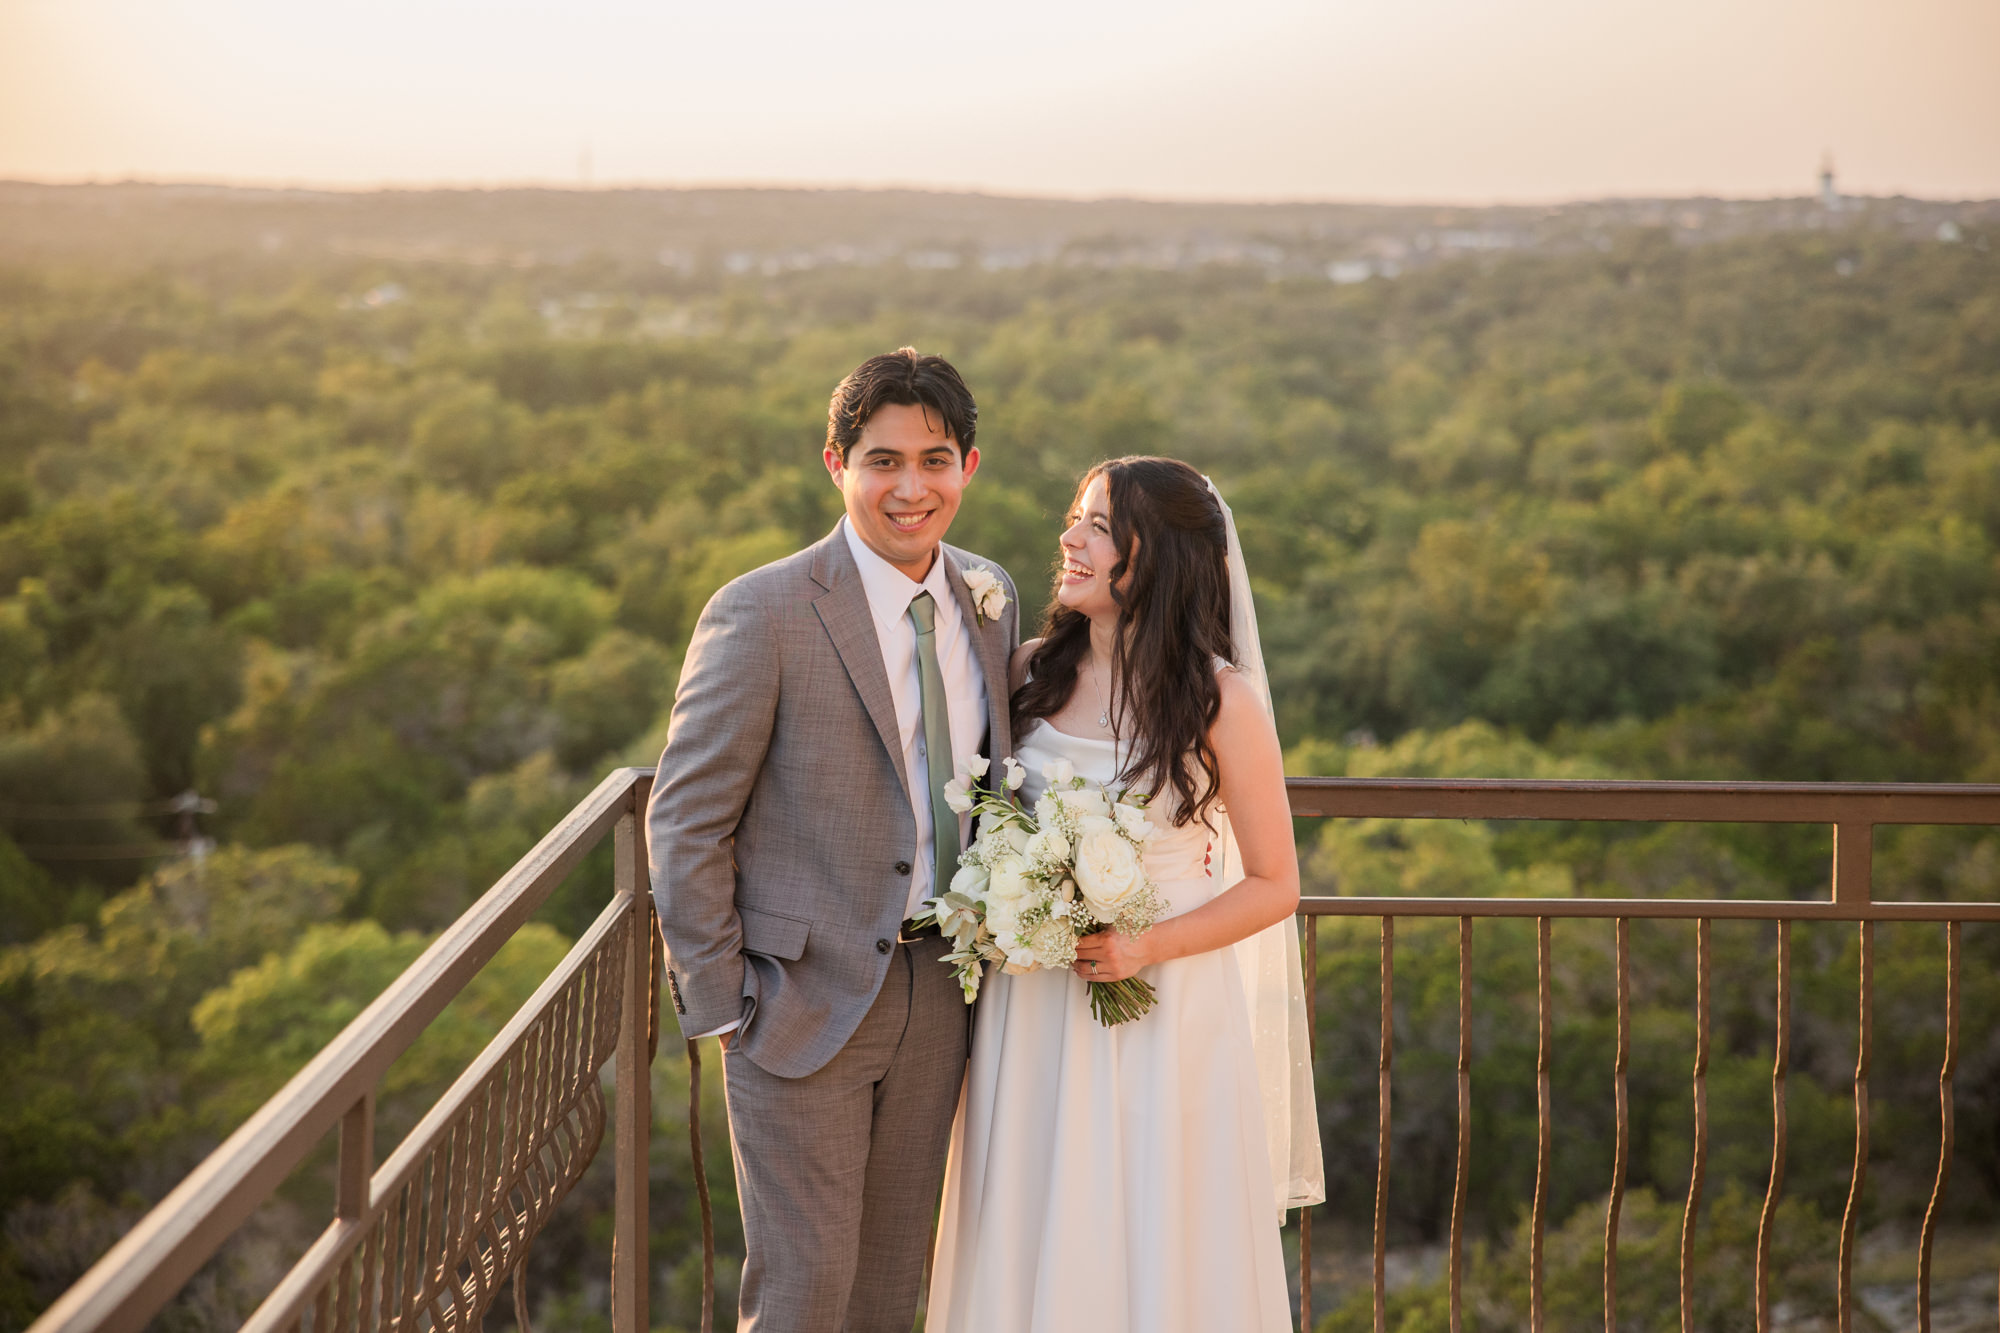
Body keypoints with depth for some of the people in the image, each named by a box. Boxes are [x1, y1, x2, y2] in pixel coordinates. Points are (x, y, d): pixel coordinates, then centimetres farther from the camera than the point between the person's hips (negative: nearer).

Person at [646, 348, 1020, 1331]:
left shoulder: (992, 601, 5)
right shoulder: (761, 614, -14)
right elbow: (685, 823, -11)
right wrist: (720, 1005, -12)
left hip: (938, 995, 6)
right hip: (805, 1000, -5)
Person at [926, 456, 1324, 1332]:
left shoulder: (1219, 700, -9)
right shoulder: (1031, 674, 4)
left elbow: (1274, 885, -4)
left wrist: (1147, 947, -16)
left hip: (1164, 1013, -4)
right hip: (1030, 1017, 4)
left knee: (1156, 1259, 5)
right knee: (1033, 1250, 9)